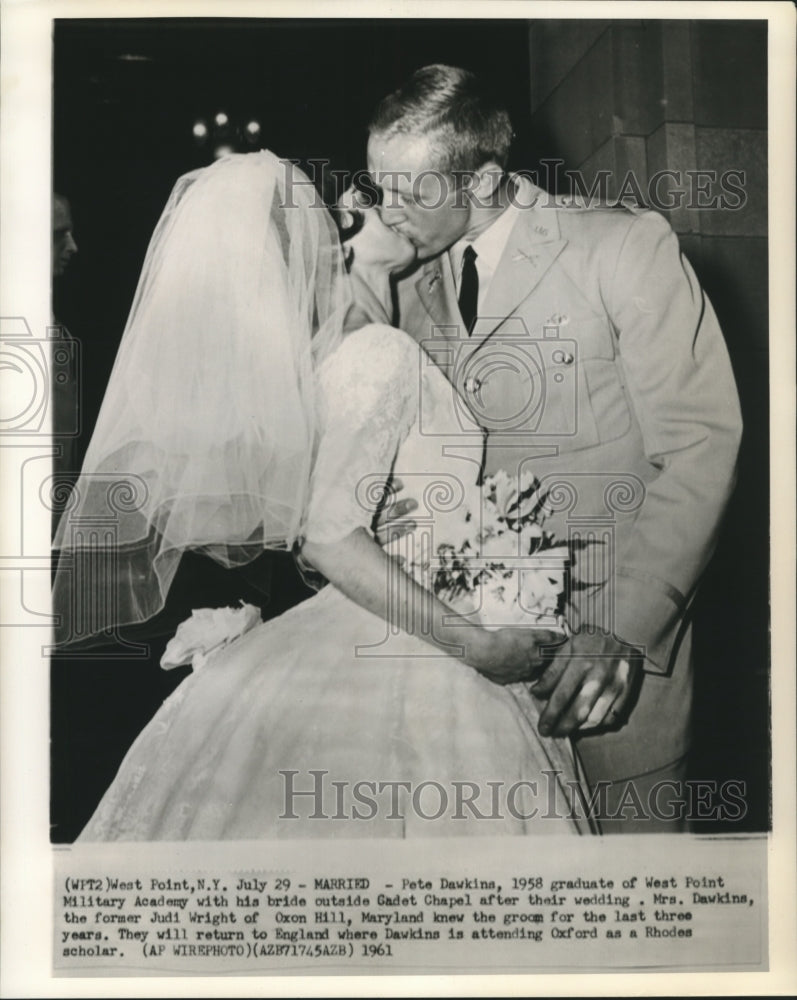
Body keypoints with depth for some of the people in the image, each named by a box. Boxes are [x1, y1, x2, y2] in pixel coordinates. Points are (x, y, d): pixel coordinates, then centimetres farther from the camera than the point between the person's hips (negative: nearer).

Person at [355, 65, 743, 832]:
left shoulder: (625, 247, -9)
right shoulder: (405, 276, 5)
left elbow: (698, 448, -12)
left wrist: (624, 627, -19)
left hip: (621, 630, -3)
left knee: (628, 823, 4)